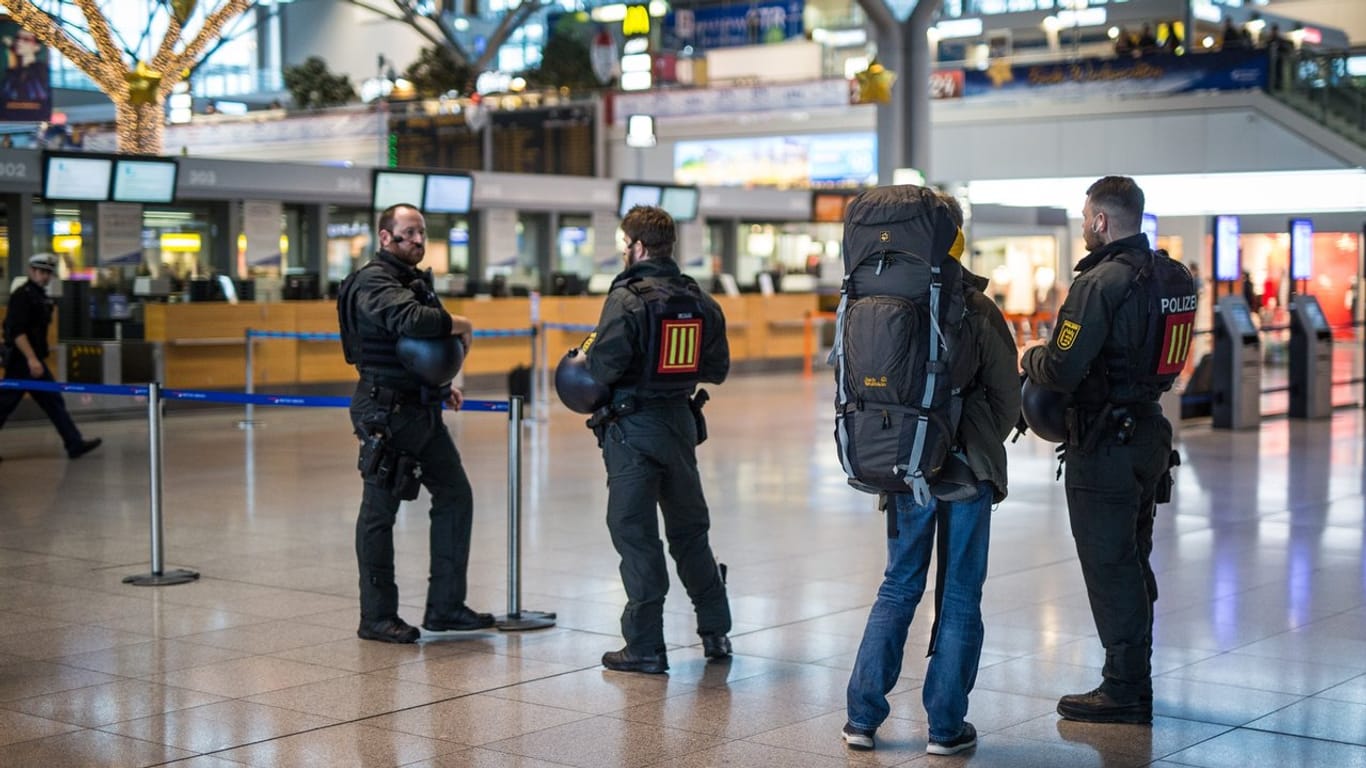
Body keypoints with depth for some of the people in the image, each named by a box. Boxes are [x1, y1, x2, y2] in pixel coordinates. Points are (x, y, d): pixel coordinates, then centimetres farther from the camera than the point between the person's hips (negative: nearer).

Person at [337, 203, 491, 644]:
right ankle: (376, 618, 7)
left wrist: (442, 386, 11)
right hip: (387, 412, -9)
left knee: (454, 495, 10)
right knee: (380, 510, -1)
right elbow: (412, 320, -33)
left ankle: (445, 606, 16)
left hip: (422, 410, 9)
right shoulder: (374, 282, -13)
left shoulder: (414, 280, 17)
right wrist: (460, 324, -17)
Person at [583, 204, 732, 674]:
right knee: (689, 528, 19)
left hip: (633, 427, -6)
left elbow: (602, 368, -21)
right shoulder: (701, 302, 4)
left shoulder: (628, 299, -15)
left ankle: (645, 647, 2)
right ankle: (715, 631, 26)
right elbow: (717, 370, 11)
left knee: (635, 533, 1)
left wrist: (585, 360, 0)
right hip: (681, 421, 6)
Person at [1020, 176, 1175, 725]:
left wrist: (1029, 359, 1)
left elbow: (1062, 370, -22)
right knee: (1132, 564, 18)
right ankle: (1132, 681, 28)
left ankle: (1125, 690, 5)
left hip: (1105, 445, -9)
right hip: (1148, 432, 9)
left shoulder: (1100, 283, -19)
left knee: (1109, 566, -1)